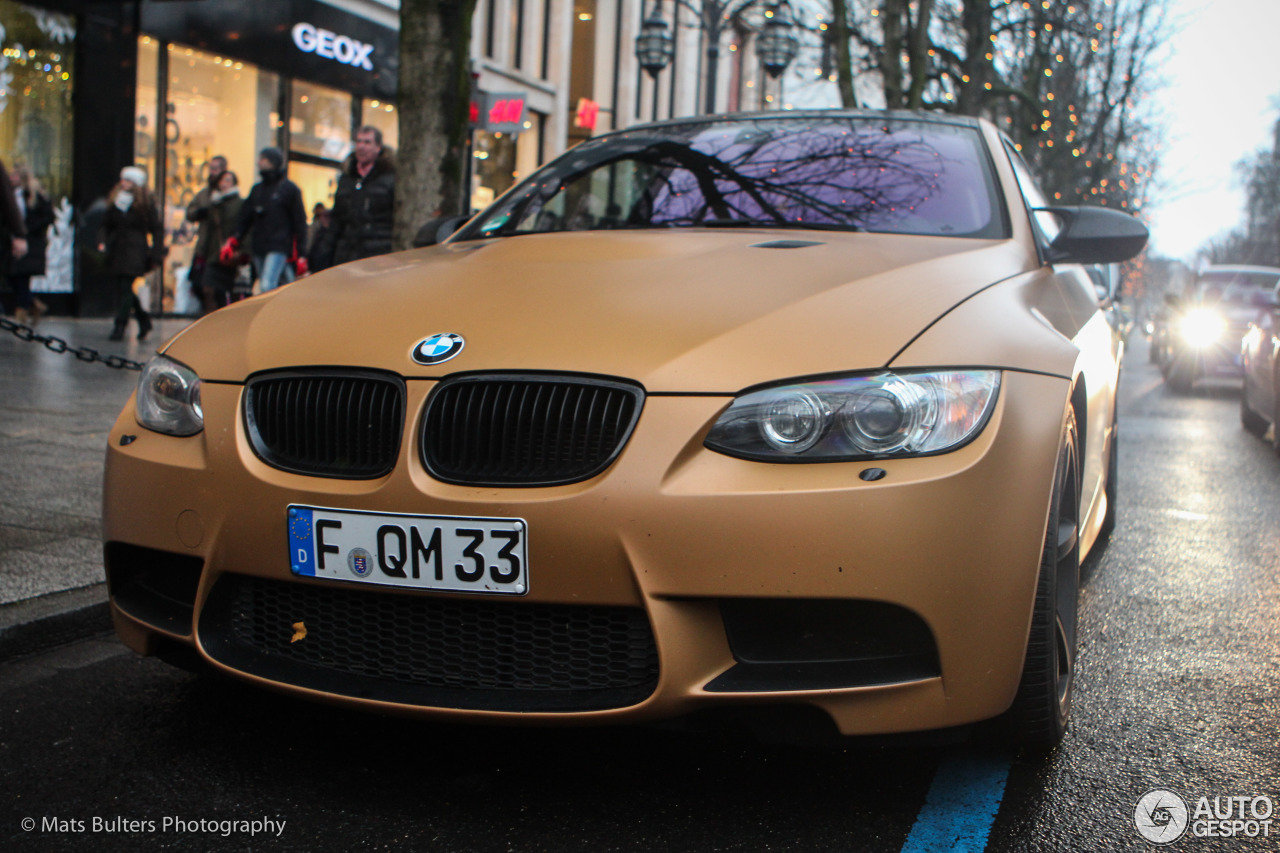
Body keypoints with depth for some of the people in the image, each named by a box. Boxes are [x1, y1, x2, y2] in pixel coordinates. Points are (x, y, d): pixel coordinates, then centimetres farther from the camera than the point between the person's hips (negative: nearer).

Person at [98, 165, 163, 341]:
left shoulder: (146, 205, -1)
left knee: (125, 288, -11)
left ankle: (120, 326, -8)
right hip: (116, 252, 5)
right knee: (122, 288, 8)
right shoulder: (114, 202, 12)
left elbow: (157, 230, 0)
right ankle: (143, 319, 25)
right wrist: (102, 241, -3)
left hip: (135, 252, -5)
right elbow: (106, 225, 16)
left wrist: (156, 255, -6)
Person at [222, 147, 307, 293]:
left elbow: (300, 222, -1)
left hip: (279, 248, -6)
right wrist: (232, 241, 2)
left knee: (267, 286, -21)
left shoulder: (289, 188, 1)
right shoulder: (257, 189, 17)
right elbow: (245, 218, 16)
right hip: (259, 250, 6)